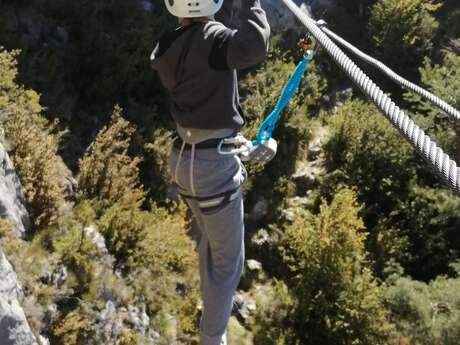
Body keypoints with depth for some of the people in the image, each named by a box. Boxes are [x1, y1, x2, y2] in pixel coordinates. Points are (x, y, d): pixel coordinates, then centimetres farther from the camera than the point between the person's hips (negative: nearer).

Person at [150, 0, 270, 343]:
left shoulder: (169, 49, 2)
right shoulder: (209, 38, -22)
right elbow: (253, 47, -42)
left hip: (185, 158, 9)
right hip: (214, 163, -9)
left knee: (211, 243, 29)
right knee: (228, 260, 8)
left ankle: (212, 311, 50)